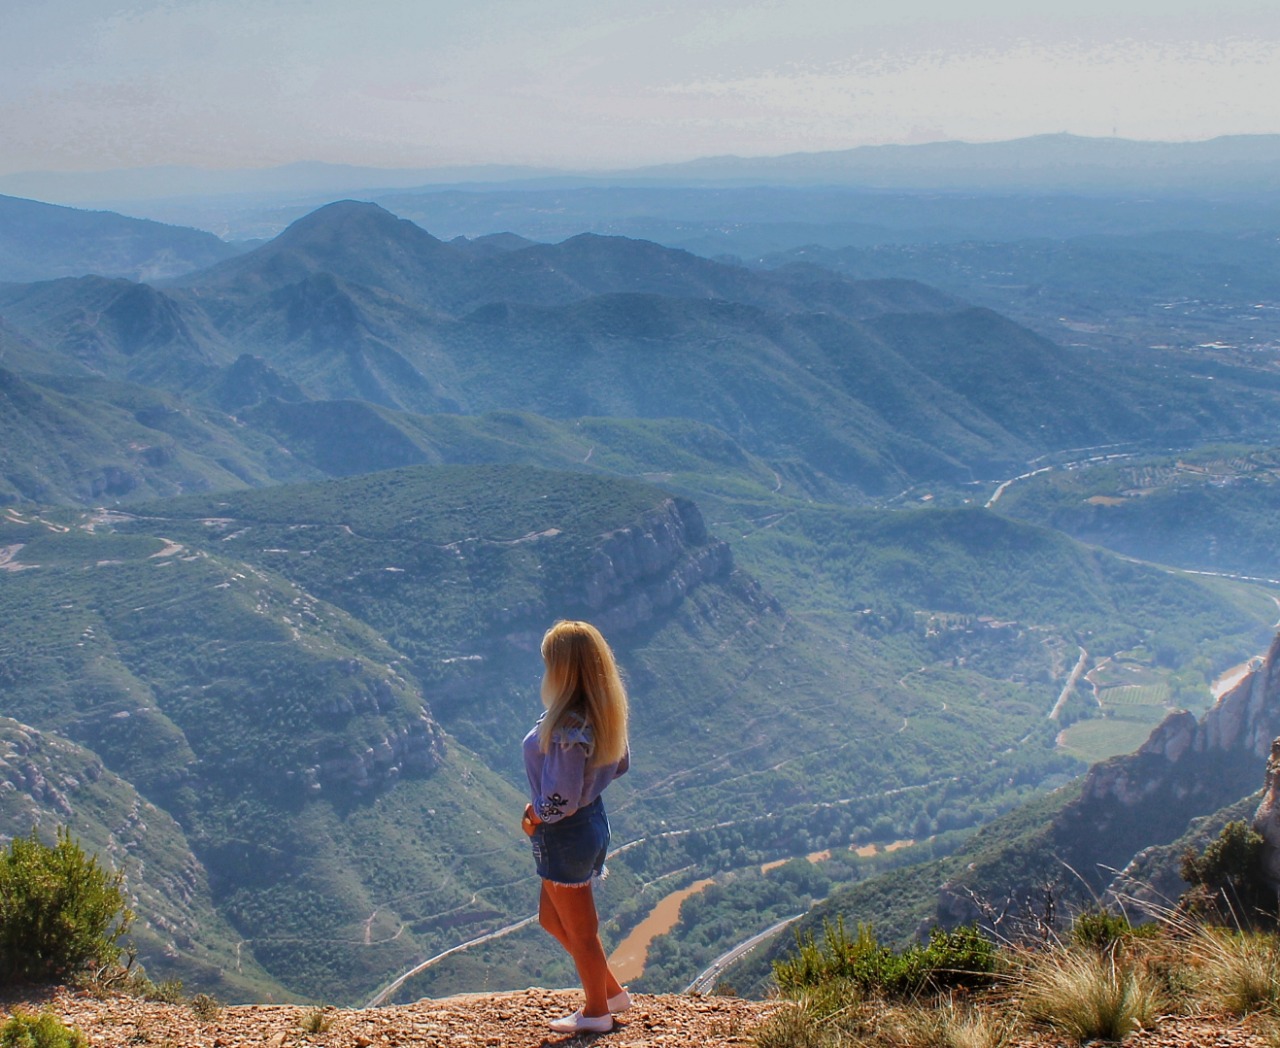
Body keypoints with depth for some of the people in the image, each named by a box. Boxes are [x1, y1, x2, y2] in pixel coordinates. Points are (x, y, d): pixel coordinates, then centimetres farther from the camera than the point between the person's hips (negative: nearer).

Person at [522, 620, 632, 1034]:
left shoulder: (567, 727, -30)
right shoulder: (603, 712, -3)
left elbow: (561, 800, -29)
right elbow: (620, 764, 10)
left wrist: (536, 818, -8)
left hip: (564, 833, -9)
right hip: (592, 818, 9)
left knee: (579, 929, 14)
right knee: (551, 919, 25)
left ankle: (596, 1012, 35)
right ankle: (612, 991, 36)